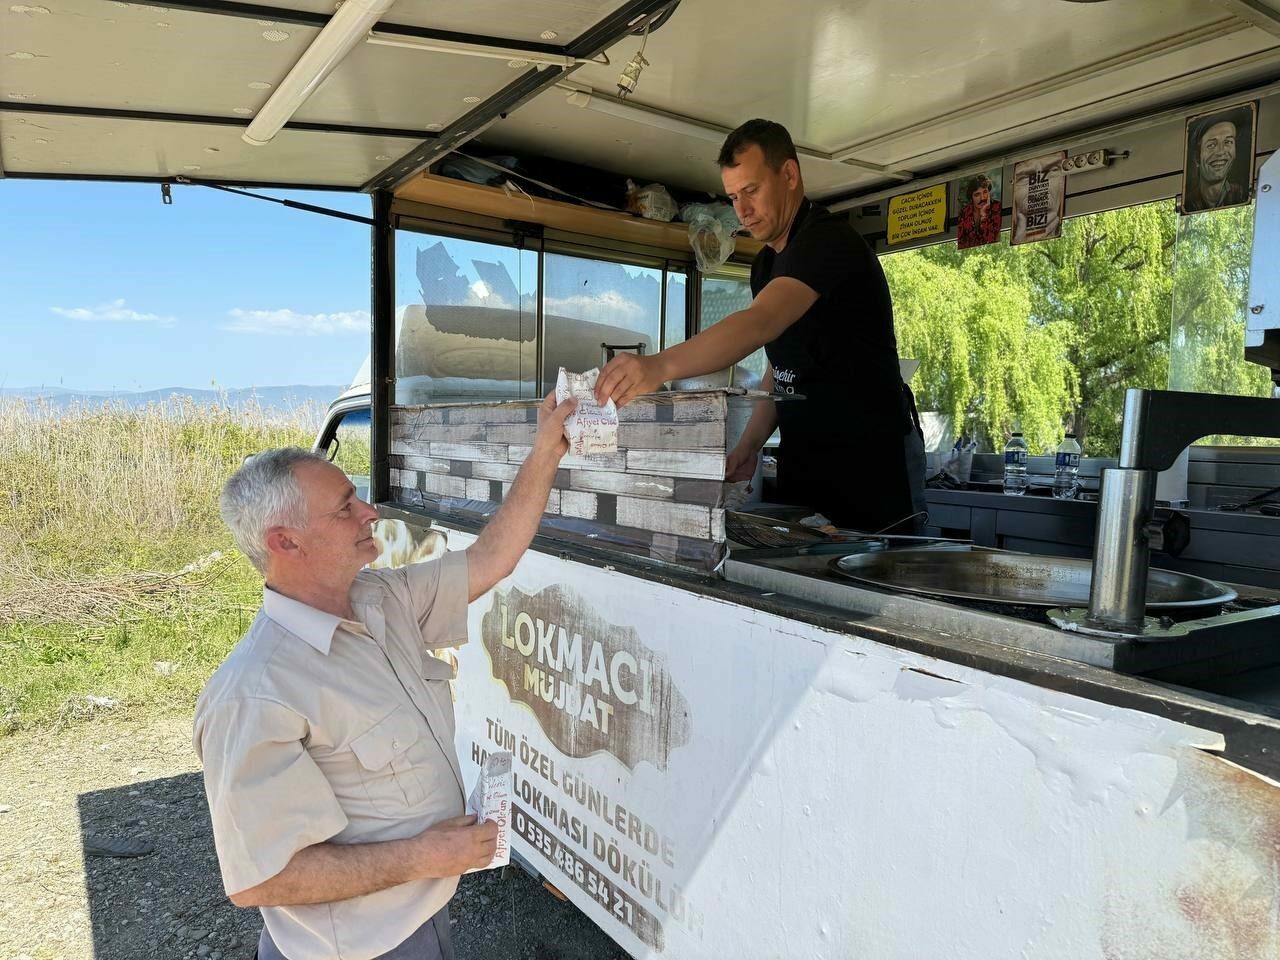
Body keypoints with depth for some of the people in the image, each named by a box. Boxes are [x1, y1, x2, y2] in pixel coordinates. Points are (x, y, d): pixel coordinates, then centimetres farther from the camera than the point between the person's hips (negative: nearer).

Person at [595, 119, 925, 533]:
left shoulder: (829, 240, -16)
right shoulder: (766, 264, 12)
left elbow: (761, 323, -34)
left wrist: (661, 365, -47)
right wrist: (749, 445, 3)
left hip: (871, 460, -7)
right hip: (803, 461, 8)